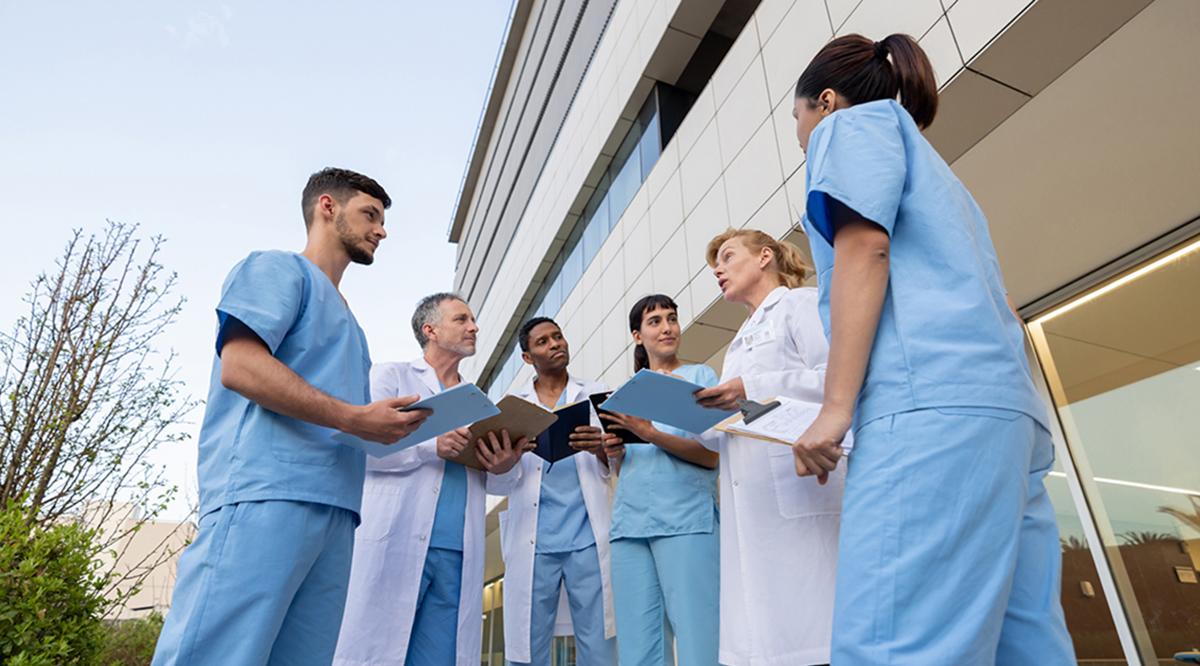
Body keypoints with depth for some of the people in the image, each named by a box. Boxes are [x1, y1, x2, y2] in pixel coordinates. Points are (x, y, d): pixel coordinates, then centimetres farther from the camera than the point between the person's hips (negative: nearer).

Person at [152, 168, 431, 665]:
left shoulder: (345, 321, 30)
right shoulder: (279, 268, 6)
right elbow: (240, 366, -11)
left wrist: (389, 428, 8)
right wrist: (355, 418, -14)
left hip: (334, 507, 8)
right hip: (265, 491, -8)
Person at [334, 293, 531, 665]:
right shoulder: (391, 376, 9)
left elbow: (480, 479, 17)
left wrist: (500, 466, -6)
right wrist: (432, 447, -16)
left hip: (458, 553, 4)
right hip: (396, 543, -4)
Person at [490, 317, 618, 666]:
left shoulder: (596, 395, 10)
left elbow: (617, 466, 5)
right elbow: (502, 484, 5)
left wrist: (601, 450, -20)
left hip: (588, 539, 0)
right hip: (533, 544, 1)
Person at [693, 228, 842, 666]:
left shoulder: (801, 303, 6)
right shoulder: (742, 340, 29)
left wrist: (753, 389, -15)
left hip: (798, 489, -8)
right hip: (751, 502, 8)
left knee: (807, 628, -7)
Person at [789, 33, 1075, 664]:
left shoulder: (854, 124, 11)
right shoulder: (936, 171, 36)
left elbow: (865, 249, -8)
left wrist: (836, 406, -13)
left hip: (933, 402, -10)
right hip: (1008, 405, 10)